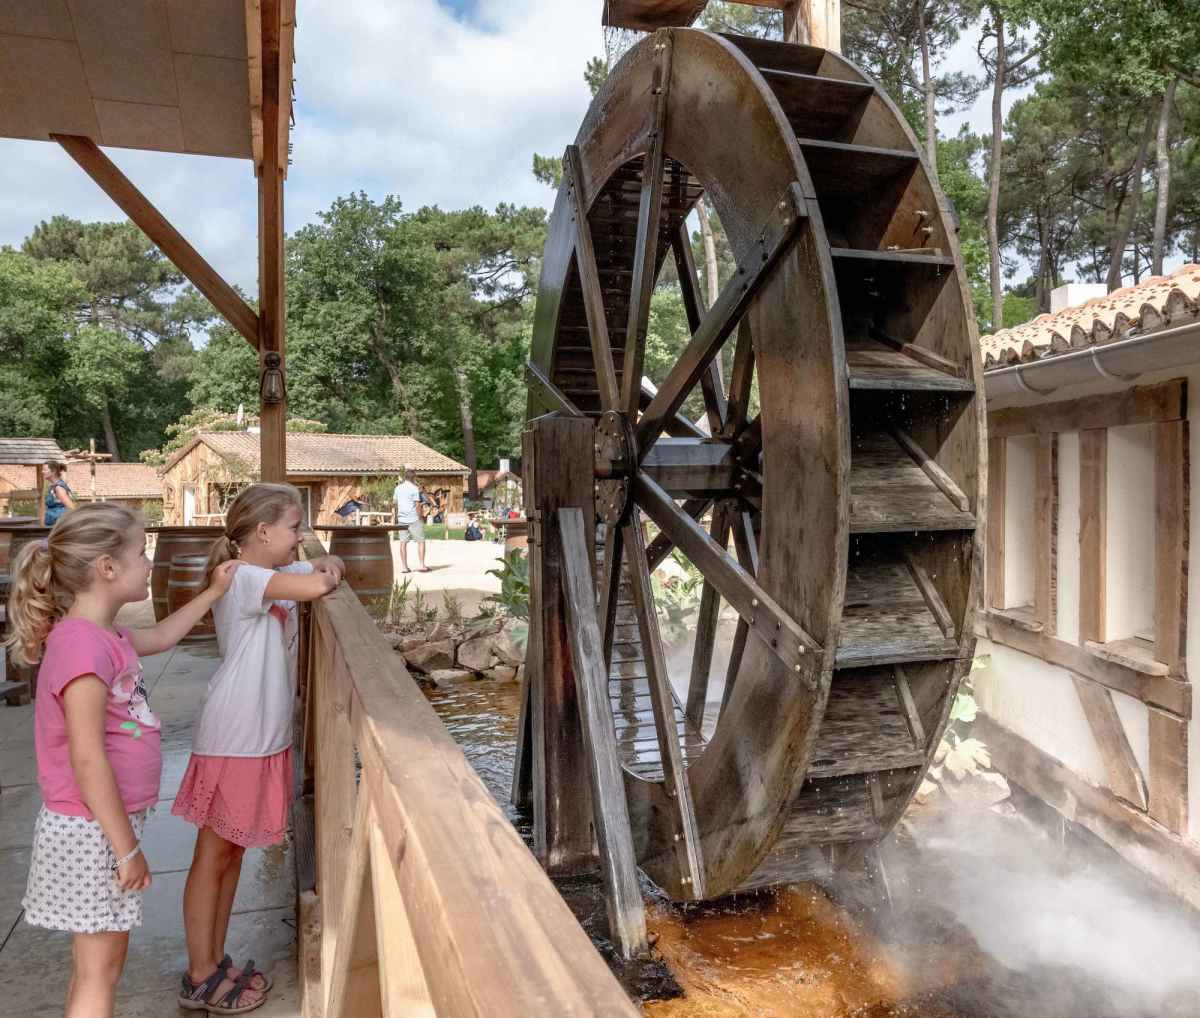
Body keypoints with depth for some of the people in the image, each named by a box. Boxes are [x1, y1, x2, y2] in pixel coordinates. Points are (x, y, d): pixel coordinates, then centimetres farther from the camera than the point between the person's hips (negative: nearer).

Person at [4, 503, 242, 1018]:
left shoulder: (104, 636, 4)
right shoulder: (82, 645, -25)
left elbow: (161, 636, 28)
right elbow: (87, 760, -26)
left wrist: (214, 591, 27)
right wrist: (128, 848, -20)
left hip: (107, 822, 9)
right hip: (93, 831, -9)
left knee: (92, 962, 21)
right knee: (101, 967, 6)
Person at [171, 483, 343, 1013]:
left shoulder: (281, 573, 8)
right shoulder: (244, 579, -19)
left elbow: (331, 566, 21)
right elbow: (314, 588, -33)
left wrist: (328, 567, -2)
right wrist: (324, 577, -10)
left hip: (265, 737, 9)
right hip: (231, 739, -9)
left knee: (233, 851, 18)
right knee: (213, 856, 6)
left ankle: (215, 963, 32)